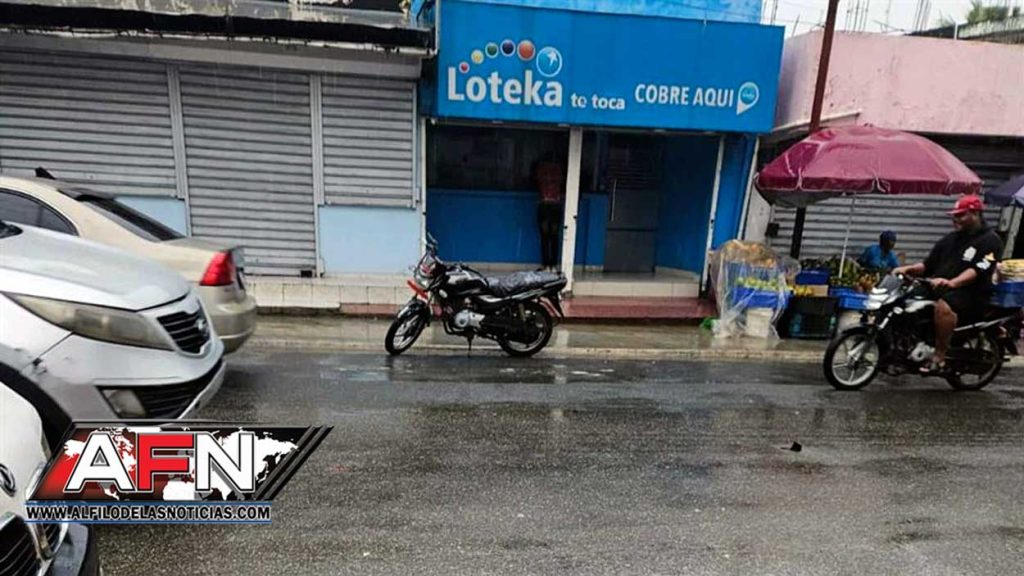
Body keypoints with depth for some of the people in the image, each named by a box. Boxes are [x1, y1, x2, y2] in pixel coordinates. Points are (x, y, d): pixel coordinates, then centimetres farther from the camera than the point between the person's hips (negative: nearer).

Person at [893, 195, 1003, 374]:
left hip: (972, 294, -8)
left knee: (944, 306, -39)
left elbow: (977, 271, -18)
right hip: (939, 289, 8)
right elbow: (928, 265, 19)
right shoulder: (950, 239, 20)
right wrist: (908, 269, -2)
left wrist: (951, 283, -36)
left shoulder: (990, 240, -2)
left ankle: (939, 358, -32)